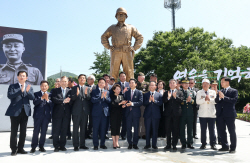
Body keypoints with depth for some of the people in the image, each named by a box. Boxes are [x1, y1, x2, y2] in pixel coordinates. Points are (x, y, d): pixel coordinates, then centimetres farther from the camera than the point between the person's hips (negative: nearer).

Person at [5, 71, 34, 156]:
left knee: (23, 131, 8)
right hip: (15, 111, -3)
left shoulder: (29, 87, 12)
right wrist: (21, 90, -21)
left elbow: (32, 97, -1)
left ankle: (20, 148, 20)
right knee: (14, 131, 1)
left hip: (25, 111, 3)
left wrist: (27, 91, -20)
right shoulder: (12, 86, 4)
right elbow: (9, 96, -12)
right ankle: (13, 149, 12)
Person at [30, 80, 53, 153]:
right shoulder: (36, 94, 6)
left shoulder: (50, 95, 10)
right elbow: (35, 102, -10)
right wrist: (42, 98, -20)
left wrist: (47, 99, -14)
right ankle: (33, 147, 10)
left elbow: (52, 105, 0)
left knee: (43, 132, 6)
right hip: (38, 115, -2)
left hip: (46, 116, 2)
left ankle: (41, 146, 17)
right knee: (36, 132, 0)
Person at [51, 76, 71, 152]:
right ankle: (56, 146, 14)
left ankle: (62, 145, 18)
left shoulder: (69, 91, 11)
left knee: (64, 131, 7)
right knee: (56, 131, 2)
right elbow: (54, 99, -9)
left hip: (66, 114, 1)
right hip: (57, 114, -1)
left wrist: (69, 100, -20)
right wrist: (63, 101, -18)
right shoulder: (55, 91, 7)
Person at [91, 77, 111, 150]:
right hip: (96, 113, -2)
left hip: (104, 113, 3)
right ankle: (95, 145, 11)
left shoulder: (107, 92, 13)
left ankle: (102, 144, 20)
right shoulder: (94, 91, 5)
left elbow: (109, 101, 2)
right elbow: (93, 100, -10)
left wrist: (105, 97, -17)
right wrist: (101, 97, -21)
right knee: (95, 129, 1)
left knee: (103, 129, 8)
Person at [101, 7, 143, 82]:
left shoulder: (130, 28, 17)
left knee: (129, 73, -2)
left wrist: (134, 48, 6)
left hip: (127, 53, 0)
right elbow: (104, 37, 24)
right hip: (115, 53, 0)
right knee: (113, 73, -3)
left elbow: (140, 37, 18)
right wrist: (108, 46, 9)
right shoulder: (112, 28, 18)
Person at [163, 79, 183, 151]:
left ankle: (174, 145, 14)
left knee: (175, 130, 3)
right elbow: (163, 101, -4)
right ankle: (168, 144, 18)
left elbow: (181, 100, -8)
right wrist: (168, 97, -21)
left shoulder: (180, 92, 8)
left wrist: (175, 96, -22)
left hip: (176, 113, -1)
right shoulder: (166, 93, 11)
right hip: (168, 113, 1)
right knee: (168, 129, 7)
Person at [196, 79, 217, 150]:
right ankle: (203, 144, 10)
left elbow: (215, 101, 0)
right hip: (202, 114, 0)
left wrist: (209, 99, -15)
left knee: (212, 129, 1)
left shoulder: (213, 92, 13)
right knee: (203, 129, 2)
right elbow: (198, 102, -5)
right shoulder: (199, 92, 9)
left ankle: (213, 144, 9)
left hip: (211, 114, 1)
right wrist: (204, 99, -18)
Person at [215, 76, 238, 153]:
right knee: (221, 131, 10)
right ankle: (225, 146, 23)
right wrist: (219, 97, -13)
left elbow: (234, 100, -14)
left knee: (232, 131, 2)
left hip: (229, 114, -5)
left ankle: (233, 148, 13)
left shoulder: (234, 91, 0)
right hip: (220, 114, 6)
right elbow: (216, 101, 7)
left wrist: (224, 97, -17)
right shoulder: (220, 91, 16)